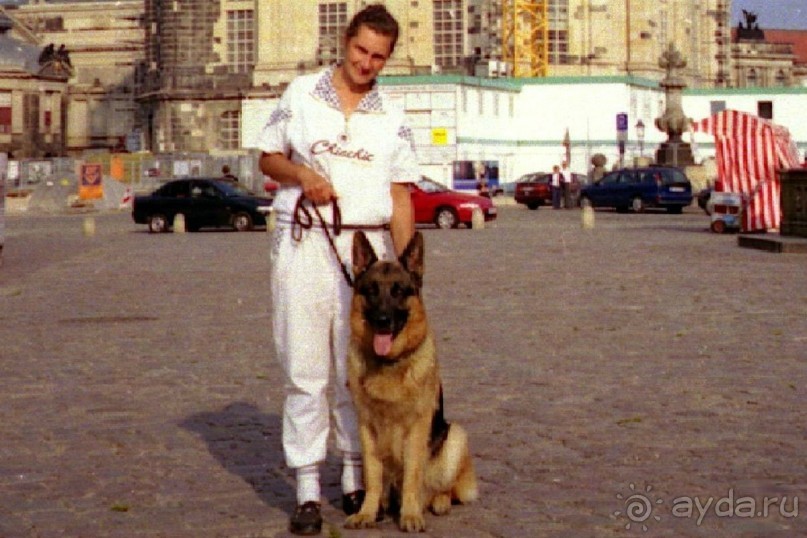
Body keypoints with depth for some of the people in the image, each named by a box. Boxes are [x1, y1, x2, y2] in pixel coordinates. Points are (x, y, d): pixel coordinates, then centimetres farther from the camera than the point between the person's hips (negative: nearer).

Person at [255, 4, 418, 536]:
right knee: (304, 370, -2)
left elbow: (401, 198, 5)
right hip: (303, 243, -1)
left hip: (367, 247, 1)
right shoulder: (300, 94, 7)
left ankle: (356, 478, 18)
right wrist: (301, 175, -9)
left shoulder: (393, 119, 8)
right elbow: (268, 158, 12)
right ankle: (307, 490, 2)